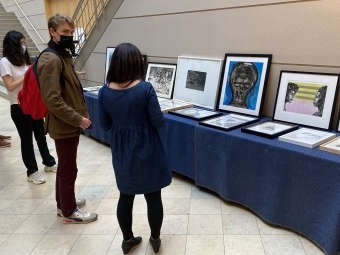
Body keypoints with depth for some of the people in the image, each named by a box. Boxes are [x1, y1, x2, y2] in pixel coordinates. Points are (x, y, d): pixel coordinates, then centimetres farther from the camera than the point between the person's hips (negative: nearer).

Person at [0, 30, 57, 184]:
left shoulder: (23, 59, 12)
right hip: (19, 107, -7)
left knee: (40, 135, 16)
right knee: (27, 139, 3)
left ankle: (49, 163, 31)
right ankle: (32, 172, 16)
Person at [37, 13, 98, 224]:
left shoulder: (64, 55, 13)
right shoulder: (50, 60, -19)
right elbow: (52, 99, -26)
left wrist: (81, 115, 13)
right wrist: (78, 119, -21)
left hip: (69, 123, 10)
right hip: (64, 125, -10)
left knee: (65, 166, 20)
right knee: (69, 169, 3)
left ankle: (63, 203, 36)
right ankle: (69, 211, 19)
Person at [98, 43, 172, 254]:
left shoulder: (105, 91, -6)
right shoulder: (145, 88, -18)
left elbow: (105, 125, 2)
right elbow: (159, 122, -14)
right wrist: (156, 116, 7)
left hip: (121, 152, 4)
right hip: (147, 151, -3)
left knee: (125, 197, 18)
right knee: (153, 197, 14)